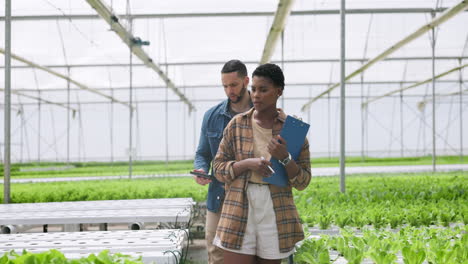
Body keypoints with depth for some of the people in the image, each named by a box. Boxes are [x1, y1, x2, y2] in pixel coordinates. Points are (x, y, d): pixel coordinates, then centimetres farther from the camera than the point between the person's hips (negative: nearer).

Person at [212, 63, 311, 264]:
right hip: (240, 212, 0)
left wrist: (284, 157, -17)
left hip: (276, 215, 0)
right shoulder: (237, 124, 3)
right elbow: (219, 168, 4)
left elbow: (303, 182, 1)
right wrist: (247, 163, -14)